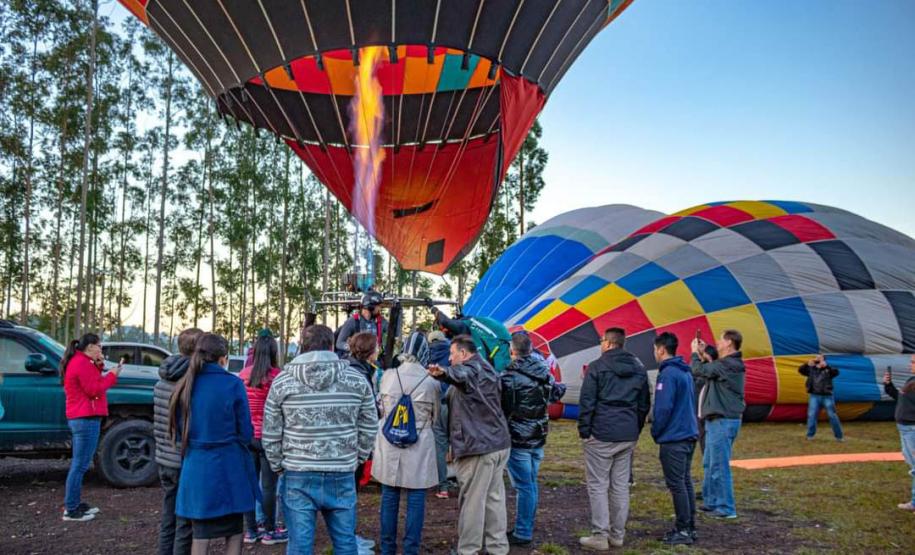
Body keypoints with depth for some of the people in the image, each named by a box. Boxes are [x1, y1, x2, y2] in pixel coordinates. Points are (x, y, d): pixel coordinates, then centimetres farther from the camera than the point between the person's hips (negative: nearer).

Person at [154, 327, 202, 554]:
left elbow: (157, 424, 14)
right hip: (187, 463, -8)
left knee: (168, 521, 16)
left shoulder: (161, 382, 7)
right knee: (185, 524, 2)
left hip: (164, 460, 8)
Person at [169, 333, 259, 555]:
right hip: (228, 468, -3)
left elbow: (179, 431, 9)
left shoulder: (186, 385, 1)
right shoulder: (233, 384, -11)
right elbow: (246, 434, -6)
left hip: (196, 468, 4)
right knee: (234, 533, 12)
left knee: (200, 534, 14)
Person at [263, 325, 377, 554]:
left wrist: (278, 466, 14)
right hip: (342, 477, 1)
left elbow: (270, 434, 1)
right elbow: (368, 429, 5)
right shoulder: (357, 379, 0)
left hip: (298, 477, -1)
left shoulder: (282, 381, -2)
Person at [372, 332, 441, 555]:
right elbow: (435, 416, 7)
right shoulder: (431, 381, -9)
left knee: (389, 497, 12)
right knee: (415, 500, 5)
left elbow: (381, 409, 9)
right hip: (418, 446, -2)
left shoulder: (388, 376, -5)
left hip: (389, 444, 3)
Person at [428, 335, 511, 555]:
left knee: (472, 501, 0)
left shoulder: (470, 369, -11)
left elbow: (460, 375, -37)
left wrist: (444, 372, -56)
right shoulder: (487, 370, 19)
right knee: (495, 497, 14)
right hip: (499, 443, 9)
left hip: (478, 446, -9)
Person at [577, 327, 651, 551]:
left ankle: (600, 535, 1)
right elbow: (644, 404, 14)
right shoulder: (639, 369, 11)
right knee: (621, 486, 11)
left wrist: (584, 430, -4)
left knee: (597, 485, 1)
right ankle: (617, 534, 17)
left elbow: (586, 402, -11)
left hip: (601, 434, -6)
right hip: (628, 436, 6)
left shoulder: (597, 367, -7)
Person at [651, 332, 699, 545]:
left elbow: (663, 407, -21)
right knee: (685, 482, 15)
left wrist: (656, 431, -6)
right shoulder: (685, 372, 13)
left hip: (673, 438, -9)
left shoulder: (668, 373, -16)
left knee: (677, 485, -3)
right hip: (688, 435, 9)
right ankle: (690, 527, 22)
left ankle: (683, 531, 3)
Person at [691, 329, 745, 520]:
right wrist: (703, 353, 15)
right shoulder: (730, 364, 14)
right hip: (717, 420, 11)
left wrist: (695, 352, 2)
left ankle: (726, 508, 2)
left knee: (719, 465, -5)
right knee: (709, 463, 17)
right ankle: (710, 501, 25)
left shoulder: (727, 364, -18)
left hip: (723, 421, -11)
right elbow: (710, 370, 17)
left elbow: (699, 370, -16)